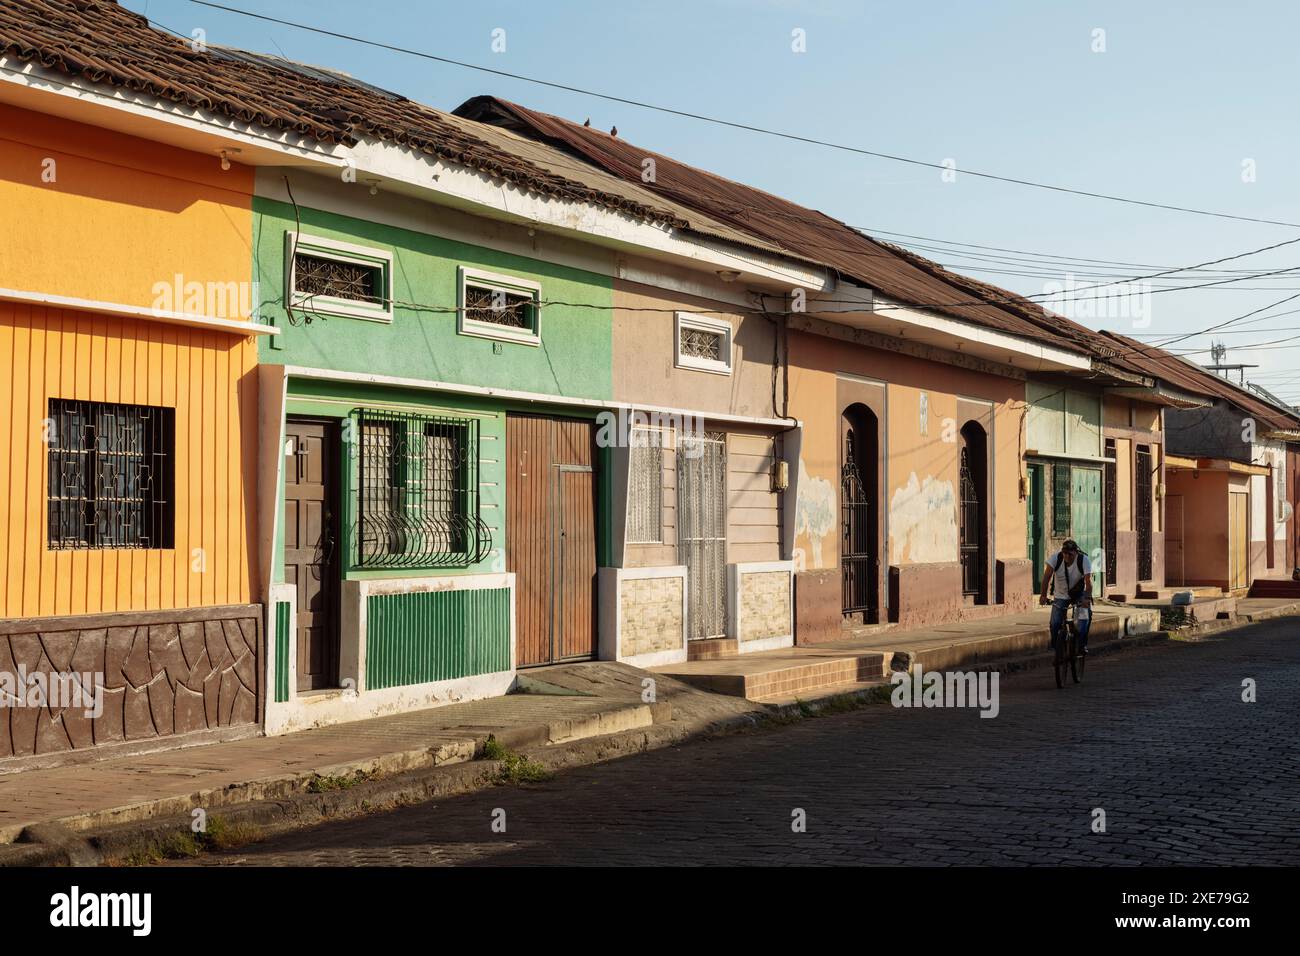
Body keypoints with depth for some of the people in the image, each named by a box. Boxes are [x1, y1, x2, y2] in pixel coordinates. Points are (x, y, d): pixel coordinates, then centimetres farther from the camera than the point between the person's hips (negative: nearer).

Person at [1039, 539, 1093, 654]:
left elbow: (1088, 581, -31)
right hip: (1060, 595, 1)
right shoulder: (1056, 558, -21)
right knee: (1055, 624, -10)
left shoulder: (1083, 560, -23)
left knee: (1085, 616, -24)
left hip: (1079, 594, -1)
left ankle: (1082, 645, -11)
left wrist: (1087, 598, -47)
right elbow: (1047, 576, -28)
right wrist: (1043, 595, -41)